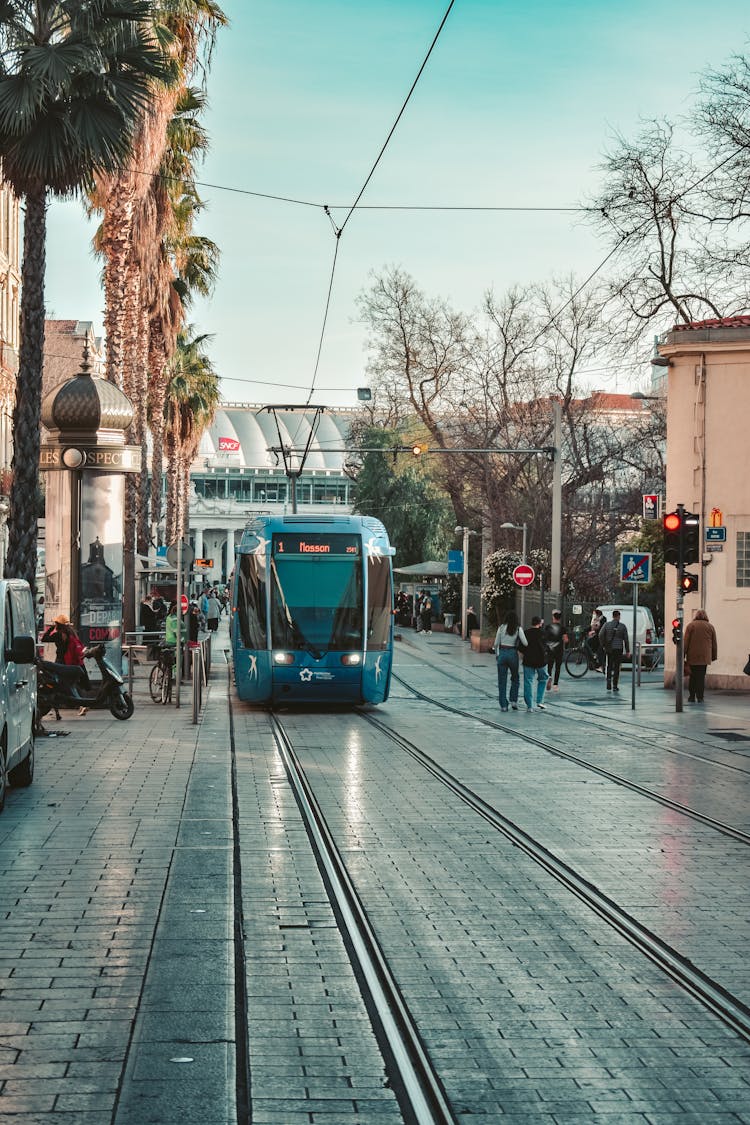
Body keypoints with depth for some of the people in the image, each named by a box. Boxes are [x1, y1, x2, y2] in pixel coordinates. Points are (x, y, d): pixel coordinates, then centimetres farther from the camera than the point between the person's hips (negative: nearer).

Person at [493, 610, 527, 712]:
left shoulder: (502, 627, 0)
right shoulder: (518, 629, -3)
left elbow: (496, 644, 2)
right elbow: (525, 643, -10)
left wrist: (496, 654, 16)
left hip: (502, 653, 1)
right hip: (513, 654, -1)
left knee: (502, 680, 5)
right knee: (515, 678, 19)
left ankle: (503, 705, 4)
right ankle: (514, 701, 9)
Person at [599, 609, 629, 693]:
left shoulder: (607, 625, 1)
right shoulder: (622, 626, -1)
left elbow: (601, 635, -9)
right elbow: (626, 639, -1)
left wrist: (603, 645, 0)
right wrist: (627, 651, 4)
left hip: (609, 649, 1)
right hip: (618, 649, -1)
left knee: (609, 667, 12)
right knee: (616, 667, 4)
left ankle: (608, 684, -3)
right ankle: (615, 686, 2)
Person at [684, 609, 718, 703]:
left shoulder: (691, 625, 1)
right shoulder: (710, 627, 8)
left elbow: (686, 642, -2)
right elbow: (714, 643, 10)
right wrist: (714, 656, 17)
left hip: (692, 656, -1)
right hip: (705, 656, 1)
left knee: (693, 676, 7)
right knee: (701, 677, 3)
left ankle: (691, 697, 8)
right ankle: (700, 698, 0)